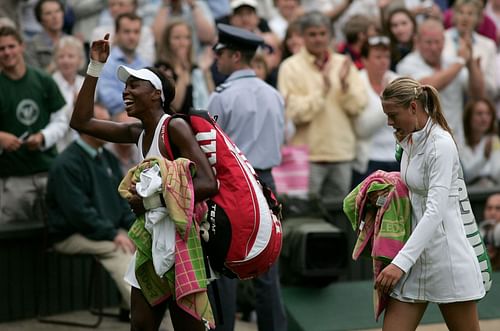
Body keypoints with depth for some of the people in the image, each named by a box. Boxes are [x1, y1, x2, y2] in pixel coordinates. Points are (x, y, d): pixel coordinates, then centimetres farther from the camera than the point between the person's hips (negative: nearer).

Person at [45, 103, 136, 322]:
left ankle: (129, 306, -10)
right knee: (118, 250, -30)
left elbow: (124, 199, 16)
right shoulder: (67, 164, -14)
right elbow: (79, 212, -20)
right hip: (72, 236, -8)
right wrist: (113, 234, -23)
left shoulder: (107, 158, 13)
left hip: (109, 228, 8)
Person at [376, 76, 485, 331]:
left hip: (446, 255, -8)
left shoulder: (441, 145, -18)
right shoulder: (410, 140, 9)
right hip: (416, 252, 8)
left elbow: (435, 212, -26)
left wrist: (401, 262, -32)